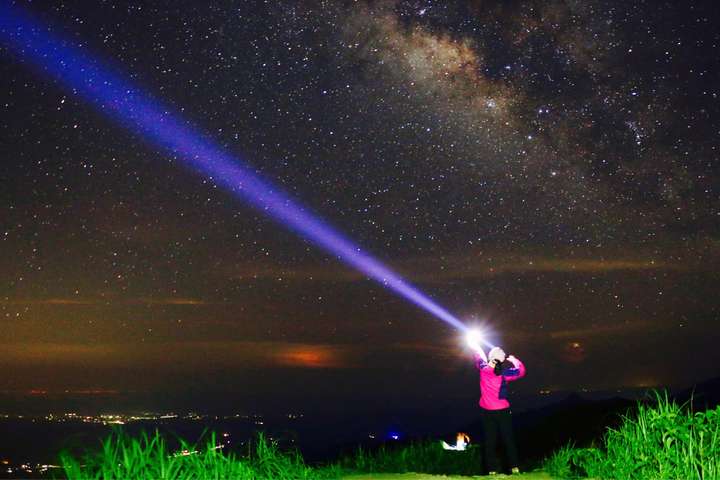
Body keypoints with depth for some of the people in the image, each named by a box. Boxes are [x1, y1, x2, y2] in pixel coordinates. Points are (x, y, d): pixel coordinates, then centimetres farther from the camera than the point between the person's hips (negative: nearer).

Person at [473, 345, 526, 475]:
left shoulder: (483, 369, -9)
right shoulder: (504, 373, -15)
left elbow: (479, 357, 11)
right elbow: (521, 371, -4)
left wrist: (477, 347, 29)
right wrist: (514, 361, 9)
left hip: (487, 411, 2)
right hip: (503, 411, -2)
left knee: (490, 441, 7)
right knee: (508, 439, 9)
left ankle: (492, 469, 8)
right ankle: (514, 467, 9)